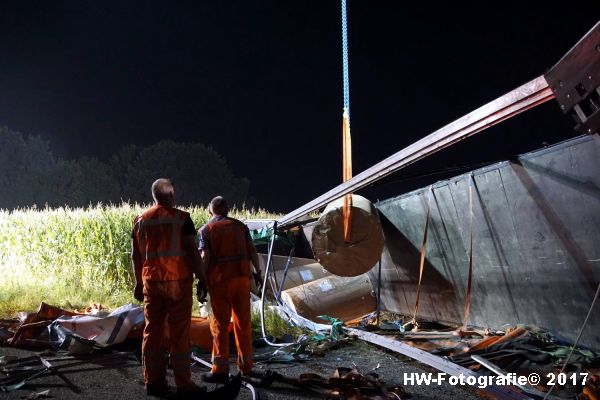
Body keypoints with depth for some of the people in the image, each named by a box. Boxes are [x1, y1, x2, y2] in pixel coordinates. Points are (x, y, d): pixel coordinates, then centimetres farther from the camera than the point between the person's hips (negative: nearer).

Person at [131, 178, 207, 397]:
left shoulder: (141, 221, 8)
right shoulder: (181, 218, -6)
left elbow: (136, 255, 11)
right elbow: (192, 252, -10)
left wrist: (138, 282, 19)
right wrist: (202, 279, -5)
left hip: (151, 282, 5)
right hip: (178, 281, -4)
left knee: (152, 332, 11)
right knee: (179, 334, 0)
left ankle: (153, 382, 16)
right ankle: (183, 384, 4)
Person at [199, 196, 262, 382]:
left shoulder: (207, 229, 2)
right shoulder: (240, 225, 11)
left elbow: (205, 258, -7)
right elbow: (252, 251, 6)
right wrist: (257, 272, 15)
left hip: (220, 280, -3)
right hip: (242, 277, 3)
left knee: (220, 324, 2)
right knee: (243, 322, 13)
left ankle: (220, 370, 3)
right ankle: (246, 365, 23)